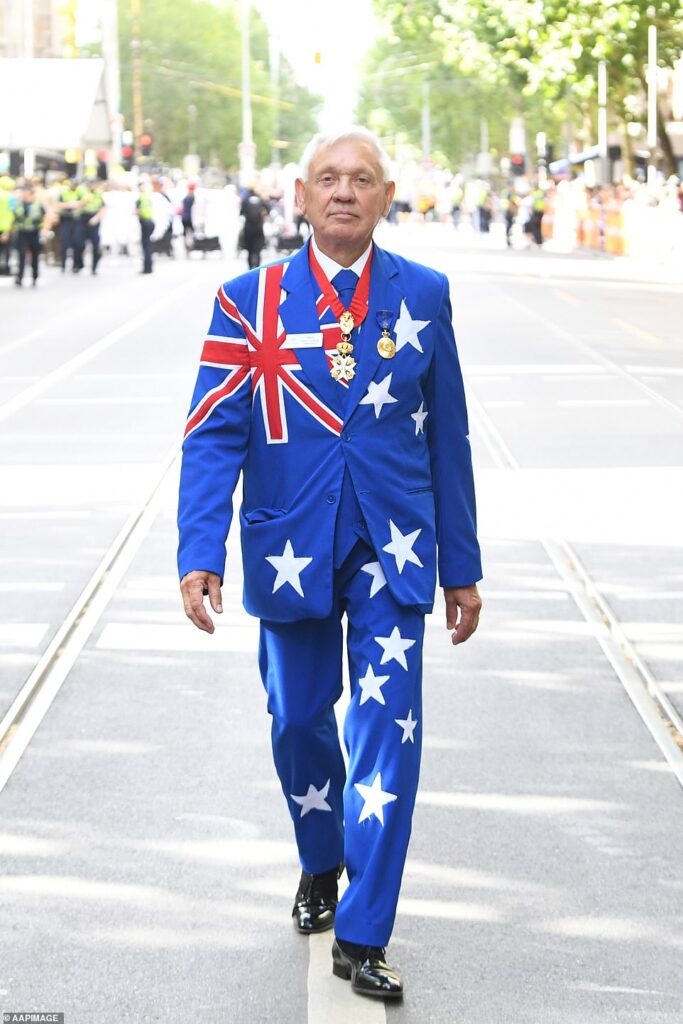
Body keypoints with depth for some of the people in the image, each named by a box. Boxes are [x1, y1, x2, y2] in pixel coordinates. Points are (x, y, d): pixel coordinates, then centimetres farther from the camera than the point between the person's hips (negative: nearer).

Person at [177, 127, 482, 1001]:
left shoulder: (423, 295, 1)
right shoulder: (251, 300, -2)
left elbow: (446, 436, 6)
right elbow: (213, 434, -6)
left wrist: (460, 566, 8)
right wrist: (200, 553, -17)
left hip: (391, 546, 0)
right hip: (290, 546, 1)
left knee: (388, 726, -9)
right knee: (298, 719, 14)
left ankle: (361, 937, -4)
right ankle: (321, 864, 42)